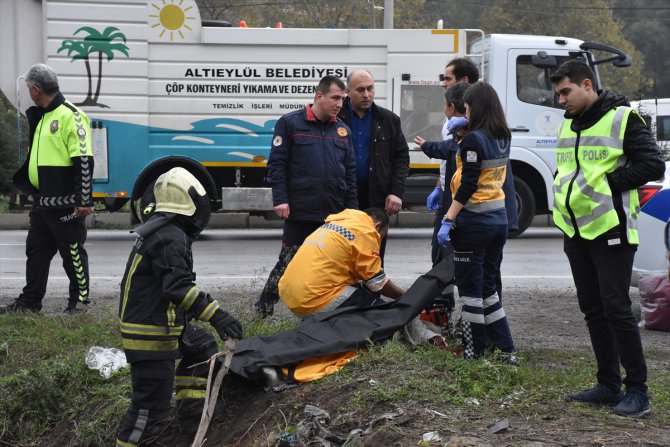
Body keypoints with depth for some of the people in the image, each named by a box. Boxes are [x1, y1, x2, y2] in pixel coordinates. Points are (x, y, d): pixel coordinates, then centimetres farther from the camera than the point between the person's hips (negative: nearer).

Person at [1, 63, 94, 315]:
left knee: (72, 252, 2)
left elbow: (84, 161, -20)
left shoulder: (70, 116, -16)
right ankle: (30, 301, 21)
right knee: (36, 250, 13)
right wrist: (25, 183, 21)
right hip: (42, 201, 10)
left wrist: (84, 200, -22)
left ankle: (80, 299, 13)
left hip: (66, 204, -10)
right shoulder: (41, 117, 16)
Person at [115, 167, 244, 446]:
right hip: (150, 333, -11)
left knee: (202, 347, 25)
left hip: (162, 321, 11)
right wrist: (215, 315, -33)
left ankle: (192, 418, 30)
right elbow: (179, 287, -30)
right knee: (152, 404, -7)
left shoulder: (158, 229, 11)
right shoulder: (171, 239, -21)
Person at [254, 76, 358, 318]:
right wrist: (280, 199, -11)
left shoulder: (342, 130, 12)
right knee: (288, 262, -2)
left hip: (334, 214, 5)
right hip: (300, 212, -5)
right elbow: (276, 163, -4)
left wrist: (351, 208, 10)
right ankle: (262, 311, 8)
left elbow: (350, 171, 15)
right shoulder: (291, 123, -2)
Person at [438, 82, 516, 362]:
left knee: (470, 289, 2)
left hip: (473, 221, -8)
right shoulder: (503, 138, 8)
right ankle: (505, 350, 15)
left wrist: (448, 220, -19)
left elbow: (468, 185, -20)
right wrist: (460, 136, 19)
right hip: (499, 218, 8)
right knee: (488, 286, 16)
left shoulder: (473, 139, -15)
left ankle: (474, 353, 7)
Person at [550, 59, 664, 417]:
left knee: (616, 308, -9)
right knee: (592, 309, 11)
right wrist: (564, 206, 9)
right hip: (576, 232, 8)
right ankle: (608, 385, 20)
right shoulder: (568, 125, 15)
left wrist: (607, 183, -16)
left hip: (610, 230, -8)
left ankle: (637, 389, 0)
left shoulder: (622, 118, -9)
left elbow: (652, 165, -14)